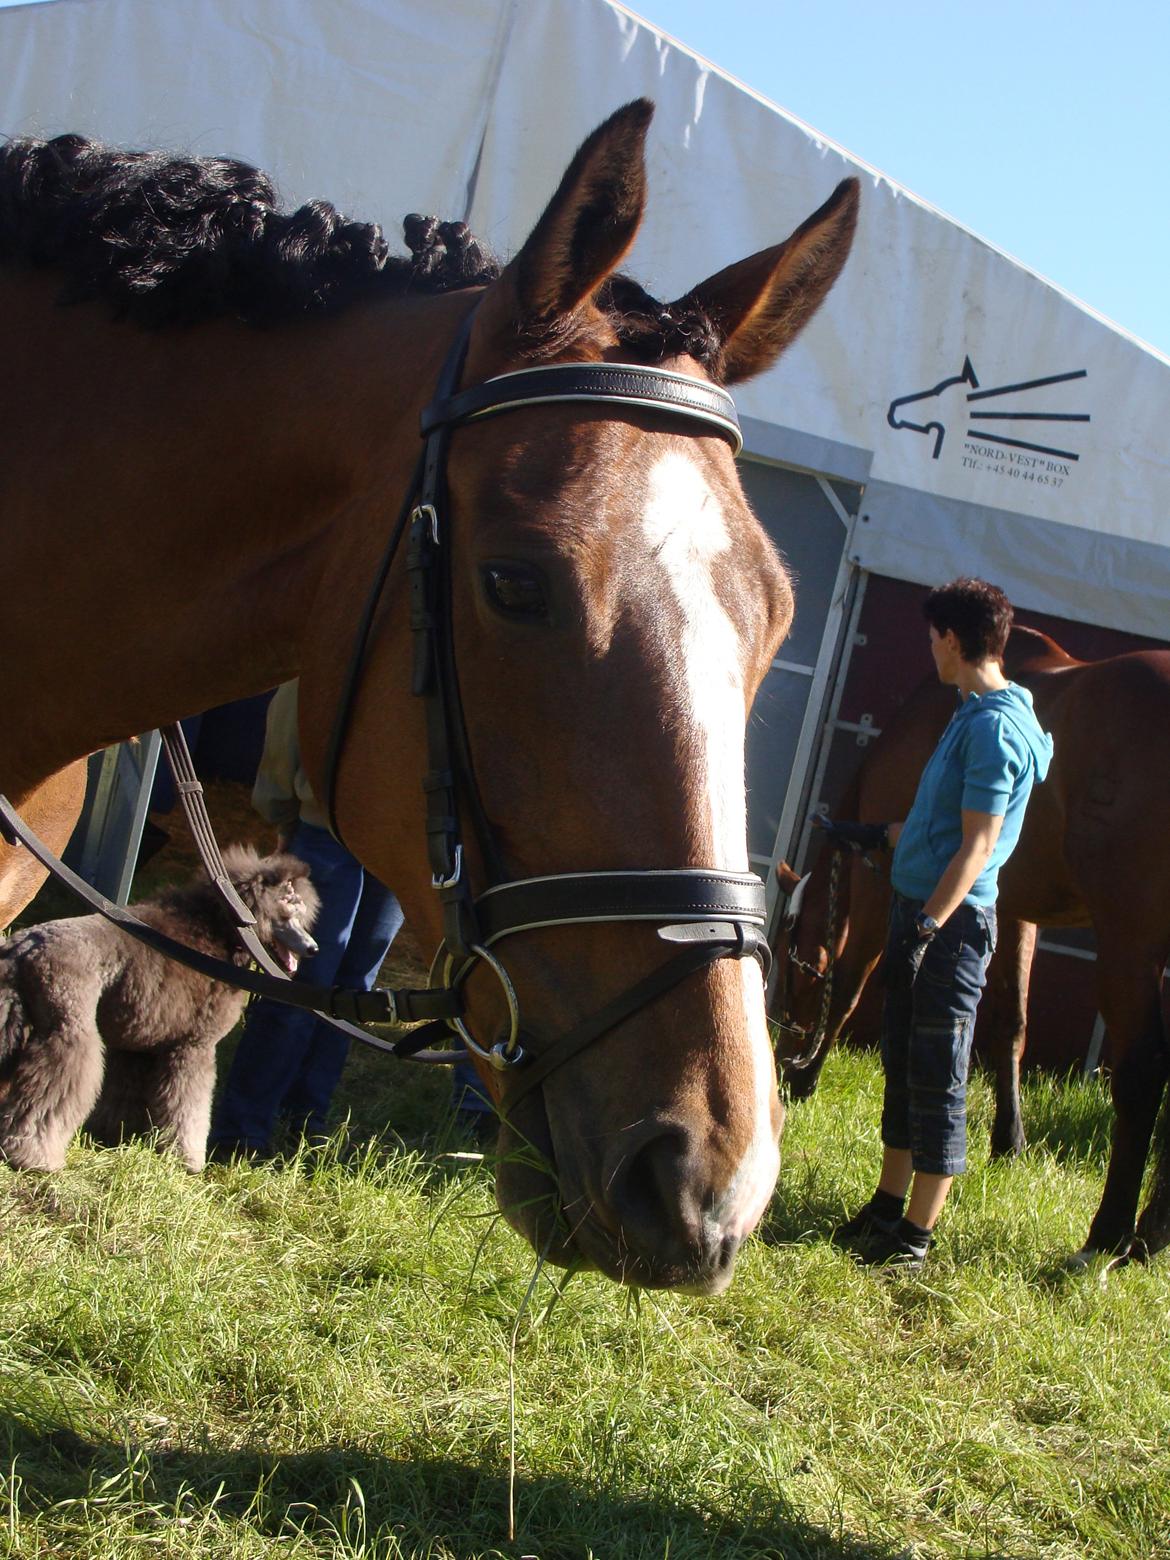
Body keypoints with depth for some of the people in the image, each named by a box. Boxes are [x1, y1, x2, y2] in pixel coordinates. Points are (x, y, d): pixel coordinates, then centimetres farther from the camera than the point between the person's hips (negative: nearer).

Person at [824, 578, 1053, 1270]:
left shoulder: (996, 726, -18)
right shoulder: (976, 715, 13)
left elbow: (976, 845, -22)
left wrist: (925, 927, -24)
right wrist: (881, 835, 37)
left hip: (952, 922, -10)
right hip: (921, 909, 10)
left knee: (938, 1079, -2)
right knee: (903, 1064, 16)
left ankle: (916, 1238, 6)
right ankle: (888, 1209, 27)